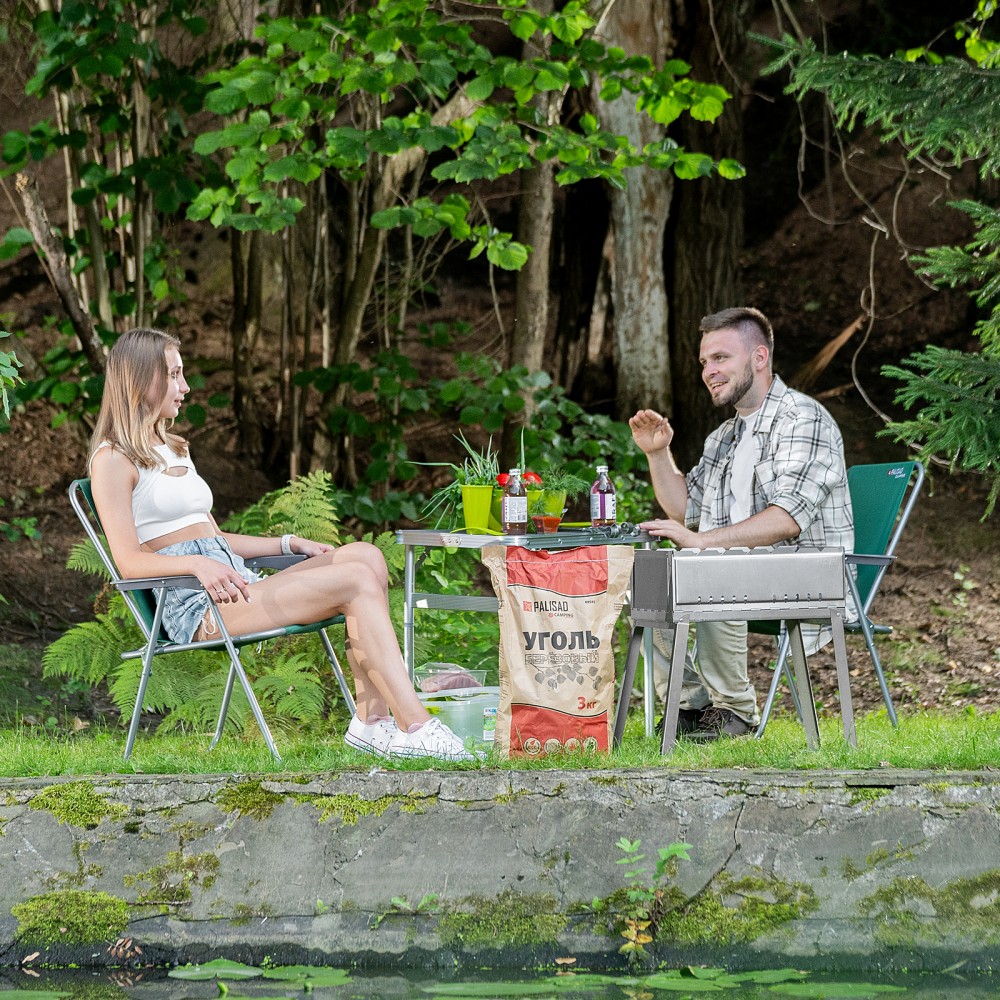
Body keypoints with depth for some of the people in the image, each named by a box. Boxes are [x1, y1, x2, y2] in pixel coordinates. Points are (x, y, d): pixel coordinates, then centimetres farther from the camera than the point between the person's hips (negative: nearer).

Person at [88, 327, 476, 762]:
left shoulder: (172, 450, 26)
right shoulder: (113, 460, -2)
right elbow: (130, 561, -12)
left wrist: (290, 545, 15)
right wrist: (199, 565, -29)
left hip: (235, 584, 9)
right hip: (195, 606, -8)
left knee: (363, 556, -15)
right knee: (357, 580, -23)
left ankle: (372, 718, -24)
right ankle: (415, 726, -28)